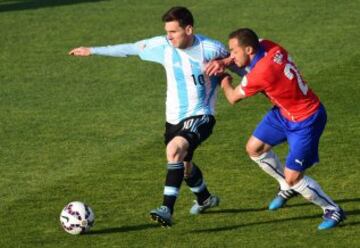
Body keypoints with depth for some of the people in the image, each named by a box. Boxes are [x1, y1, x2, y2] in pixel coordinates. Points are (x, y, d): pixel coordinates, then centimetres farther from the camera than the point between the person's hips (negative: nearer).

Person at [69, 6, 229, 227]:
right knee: (183, 163, 23)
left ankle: (167, 209, -33)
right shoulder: (163, 46, -6)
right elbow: (129, 49, 4)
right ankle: (205, 199, 53)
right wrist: (92, 51, 8)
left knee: (174, 149, -31)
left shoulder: (211, 49, -18)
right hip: (175, 117, 6)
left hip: (200, 116, -6)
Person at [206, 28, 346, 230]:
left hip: (306, 121, -9)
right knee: (254, 148, 14)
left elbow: (233, 98, -14)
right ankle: (288, 188, 35)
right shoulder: (265, 46, -11)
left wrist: (225, 83, 7)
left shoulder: (261, 73, -33)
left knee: (293, 177, -8)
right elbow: (239, 57, 14)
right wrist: (224, 63, -5)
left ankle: (333, 211, 11)